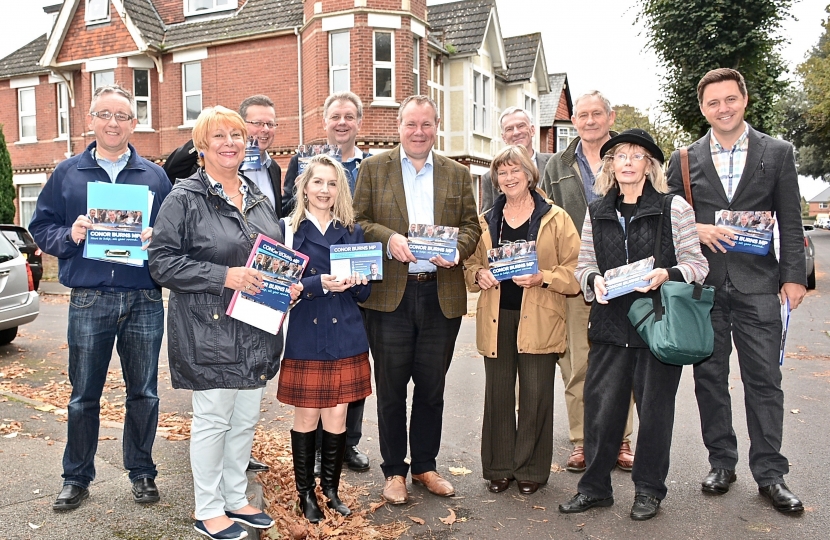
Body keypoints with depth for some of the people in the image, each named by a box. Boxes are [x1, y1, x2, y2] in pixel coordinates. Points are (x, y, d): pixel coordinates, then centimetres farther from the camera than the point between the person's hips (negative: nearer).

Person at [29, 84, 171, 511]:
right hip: (88, 300, 0)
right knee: (83, 396, 10)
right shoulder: (67, 173, 8)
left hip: (144, 301, 0)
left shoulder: (155, 176, 7)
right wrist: (69, 235, -12)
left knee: (143, 393, 10)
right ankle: (77, 477, 27)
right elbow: (41, 227, 7)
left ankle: (141, 471, 26)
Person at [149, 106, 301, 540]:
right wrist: (224, 276, -21)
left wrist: (288, 285, 2)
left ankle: (236, 499, 32)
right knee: (213, 420, 3)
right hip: (209, 329, -6)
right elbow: (162, 262, -13)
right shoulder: (185, 199, -7)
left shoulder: (258, 198, 13)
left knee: (245, 420, 15)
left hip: (256, 329, 7)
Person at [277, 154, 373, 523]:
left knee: (337, 417, 8)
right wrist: (320, 283, -23)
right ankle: (305, 492, 25)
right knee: (306, 417, 8)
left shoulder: (352, 232, 9)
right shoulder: (287, 229, 0)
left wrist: (355, 282, -15)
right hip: (305, 338, -2)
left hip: (346, 338, 3)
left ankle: (331, 488, 27)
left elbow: (365, 292, 7)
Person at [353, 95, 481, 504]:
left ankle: (425, 465, 30)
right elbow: (357, 221, 1)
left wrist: (457, 248, -12)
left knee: (432, 389, 12)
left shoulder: (457, 174, 11)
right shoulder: (373, 168, 5)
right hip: (389, 295, -2)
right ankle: (394, 471, 24)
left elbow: (472, 225, 9)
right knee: (391, 389, 8)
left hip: (442, 295, 2)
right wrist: (388, 239, -17)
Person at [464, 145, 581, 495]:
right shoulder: (485, 221, 13)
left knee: (536, 395, 2)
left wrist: (543, 278, -18)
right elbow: (470, 264, 17)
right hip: (496, 319, 3)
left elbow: (574, 269, -2)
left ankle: (531, 469, 18)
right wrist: (479, 274, -5)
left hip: (538, 320, -2)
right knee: (497, 394, 7)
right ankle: (498, 467, 20)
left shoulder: (556, 218, 3)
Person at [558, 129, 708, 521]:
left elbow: (697, 263, 0)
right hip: (610, 324, 3)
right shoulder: (596, 212, 12)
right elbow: (583, 265, 13)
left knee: (654, 408, 7)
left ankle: (649, 489, 26)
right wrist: (593, 280, -8)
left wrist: (666, 275, -19)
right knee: (600, 406, 5)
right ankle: (595, 487, 21)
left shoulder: (673, 207, 1)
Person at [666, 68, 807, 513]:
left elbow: (790, 223, 5)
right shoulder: (684, 160, 8)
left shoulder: (777, 153, 7)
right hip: (703, 287, 1)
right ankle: (721, 463, 23)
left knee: (764, 380, 2)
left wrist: (794, 276, -2)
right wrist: (695, 230, -11)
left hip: (757, 287, -1)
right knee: (709, 378, 8)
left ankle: (770, 474, 14)